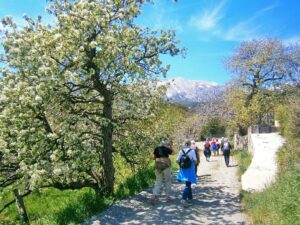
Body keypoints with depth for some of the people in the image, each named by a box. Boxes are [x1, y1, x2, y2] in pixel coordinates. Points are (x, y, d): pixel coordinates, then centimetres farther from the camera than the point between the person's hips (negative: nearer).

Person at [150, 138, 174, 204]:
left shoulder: (156, 149, 4)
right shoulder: (166, 149, -9)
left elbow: (153, 157, 9)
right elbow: (172, 152, 8)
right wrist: (170, 146, 11)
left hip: (158, 166, 4)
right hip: (165, 166, -4)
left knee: (158, 182, 8)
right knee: (167, 181, 10)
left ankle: (154, 196, -8)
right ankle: (168, 197, 18)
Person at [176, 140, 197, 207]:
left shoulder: (181, 151, -1)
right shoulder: (192, 151, -10)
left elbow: (177, 160, -4)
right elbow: (195, 160, -12)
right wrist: (194, 164, 10)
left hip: (183, 169, 4)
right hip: (190, 169, -4)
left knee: (188, 184, 21)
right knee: (188, 185, -2)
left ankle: (190, 197, 33)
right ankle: (184, 198, -17)